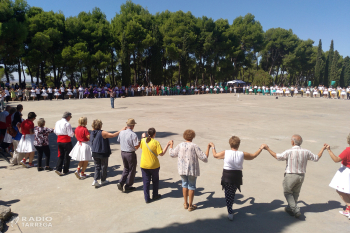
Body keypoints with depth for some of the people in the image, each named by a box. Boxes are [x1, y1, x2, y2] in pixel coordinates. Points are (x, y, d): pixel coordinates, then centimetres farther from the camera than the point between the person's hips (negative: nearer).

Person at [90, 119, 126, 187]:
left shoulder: (92, 133, 3)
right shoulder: (102, 133, -19)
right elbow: (112, 135, -22)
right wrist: (121, 131, -13)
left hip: (95, 153, 6)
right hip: (103, 153, -6)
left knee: (97, 166, 14)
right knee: (103, 166, 11)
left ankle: (95, 180, 3)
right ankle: (103, 180, 24)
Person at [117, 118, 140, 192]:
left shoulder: (121, 133, -3)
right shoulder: (133, 135, -21)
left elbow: (119, 141, 14)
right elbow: (136, 147, -20)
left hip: (123, 153, 6)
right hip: (130, 154, -6)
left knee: (126, 168, 23)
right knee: (132, 170, 12)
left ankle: (121, 183, 11)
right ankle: (128, 186, 20)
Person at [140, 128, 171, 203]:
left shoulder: (143, 140, -6)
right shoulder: (156, 142, -17)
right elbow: (161, 154, -16)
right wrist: (167, 145, -9)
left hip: (144, 165, 3)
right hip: (154, 165, -2)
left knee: (146, 181, 11)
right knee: (155, 180, 20)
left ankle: (147, 198, 14)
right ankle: (155, 195, 32)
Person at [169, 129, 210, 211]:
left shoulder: (180, 145, -4)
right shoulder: (194, 146, -14)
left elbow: (172, 154, 12)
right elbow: (204, 158, -13)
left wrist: (171, 145, 26)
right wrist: (208, 148, -2)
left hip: (182, 169, 3)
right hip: (192, 170, -3)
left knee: (185, 184, 21)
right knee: (191, 186, 11)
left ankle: (185, 204, 29)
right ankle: (190, 206, 21)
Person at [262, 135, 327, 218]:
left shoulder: (289, 152, -19)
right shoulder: (306, 152, -4)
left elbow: (277, 157, -15)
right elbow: (316, 158, 10)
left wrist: (268, 148, -7)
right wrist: (323, 149, 25)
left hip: (291, 176, -5)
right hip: (301, 176, 5)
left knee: (287, 192, 12)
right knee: (295, 193, 21)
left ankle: (295, 210, 2)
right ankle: (289, 209, 35)